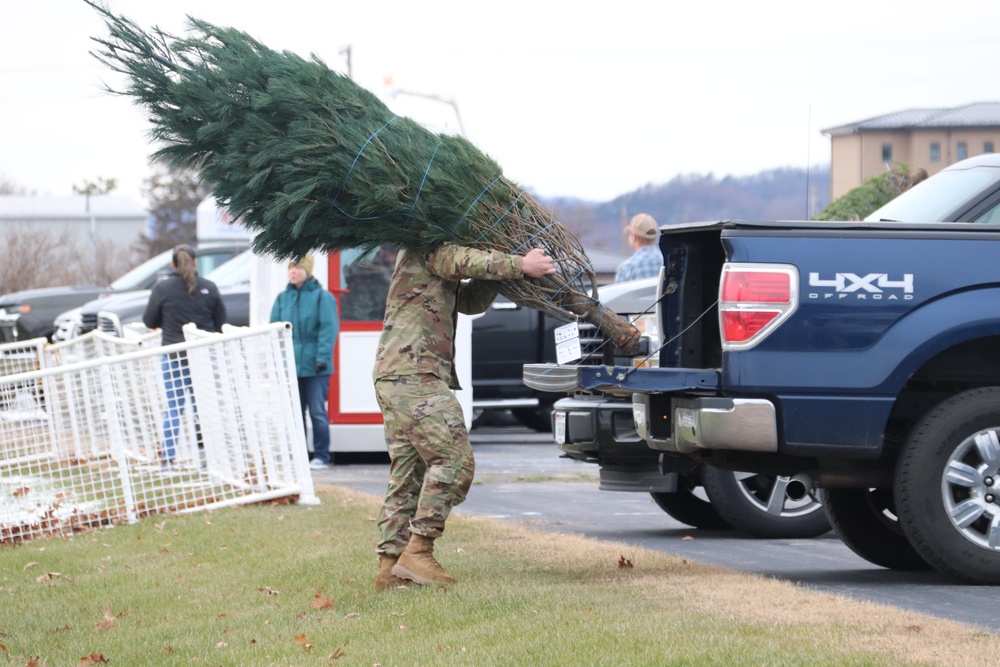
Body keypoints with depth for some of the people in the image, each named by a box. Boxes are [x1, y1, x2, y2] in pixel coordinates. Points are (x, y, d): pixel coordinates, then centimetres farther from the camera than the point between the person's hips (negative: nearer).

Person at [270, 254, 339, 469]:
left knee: (317, 412, -3)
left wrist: (323, 357, -16)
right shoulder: (283, 298, 11)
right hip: (290, 366, 5)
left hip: (314, 367, -5)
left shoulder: (322, 297, -3)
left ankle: (321, 456, 3)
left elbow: (329, 329, -7)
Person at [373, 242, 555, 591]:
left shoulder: (437, 257, 27)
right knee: (454, 459, -15)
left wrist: (497, 268, 9)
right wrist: (518, 265, -23)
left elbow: (472, 300, 24)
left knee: (407, 475, 8)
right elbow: (463, 261, -20)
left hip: (394, 378, 11)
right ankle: (417, 551, -18)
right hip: (414, 375, -11)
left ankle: (390, 567, 6)